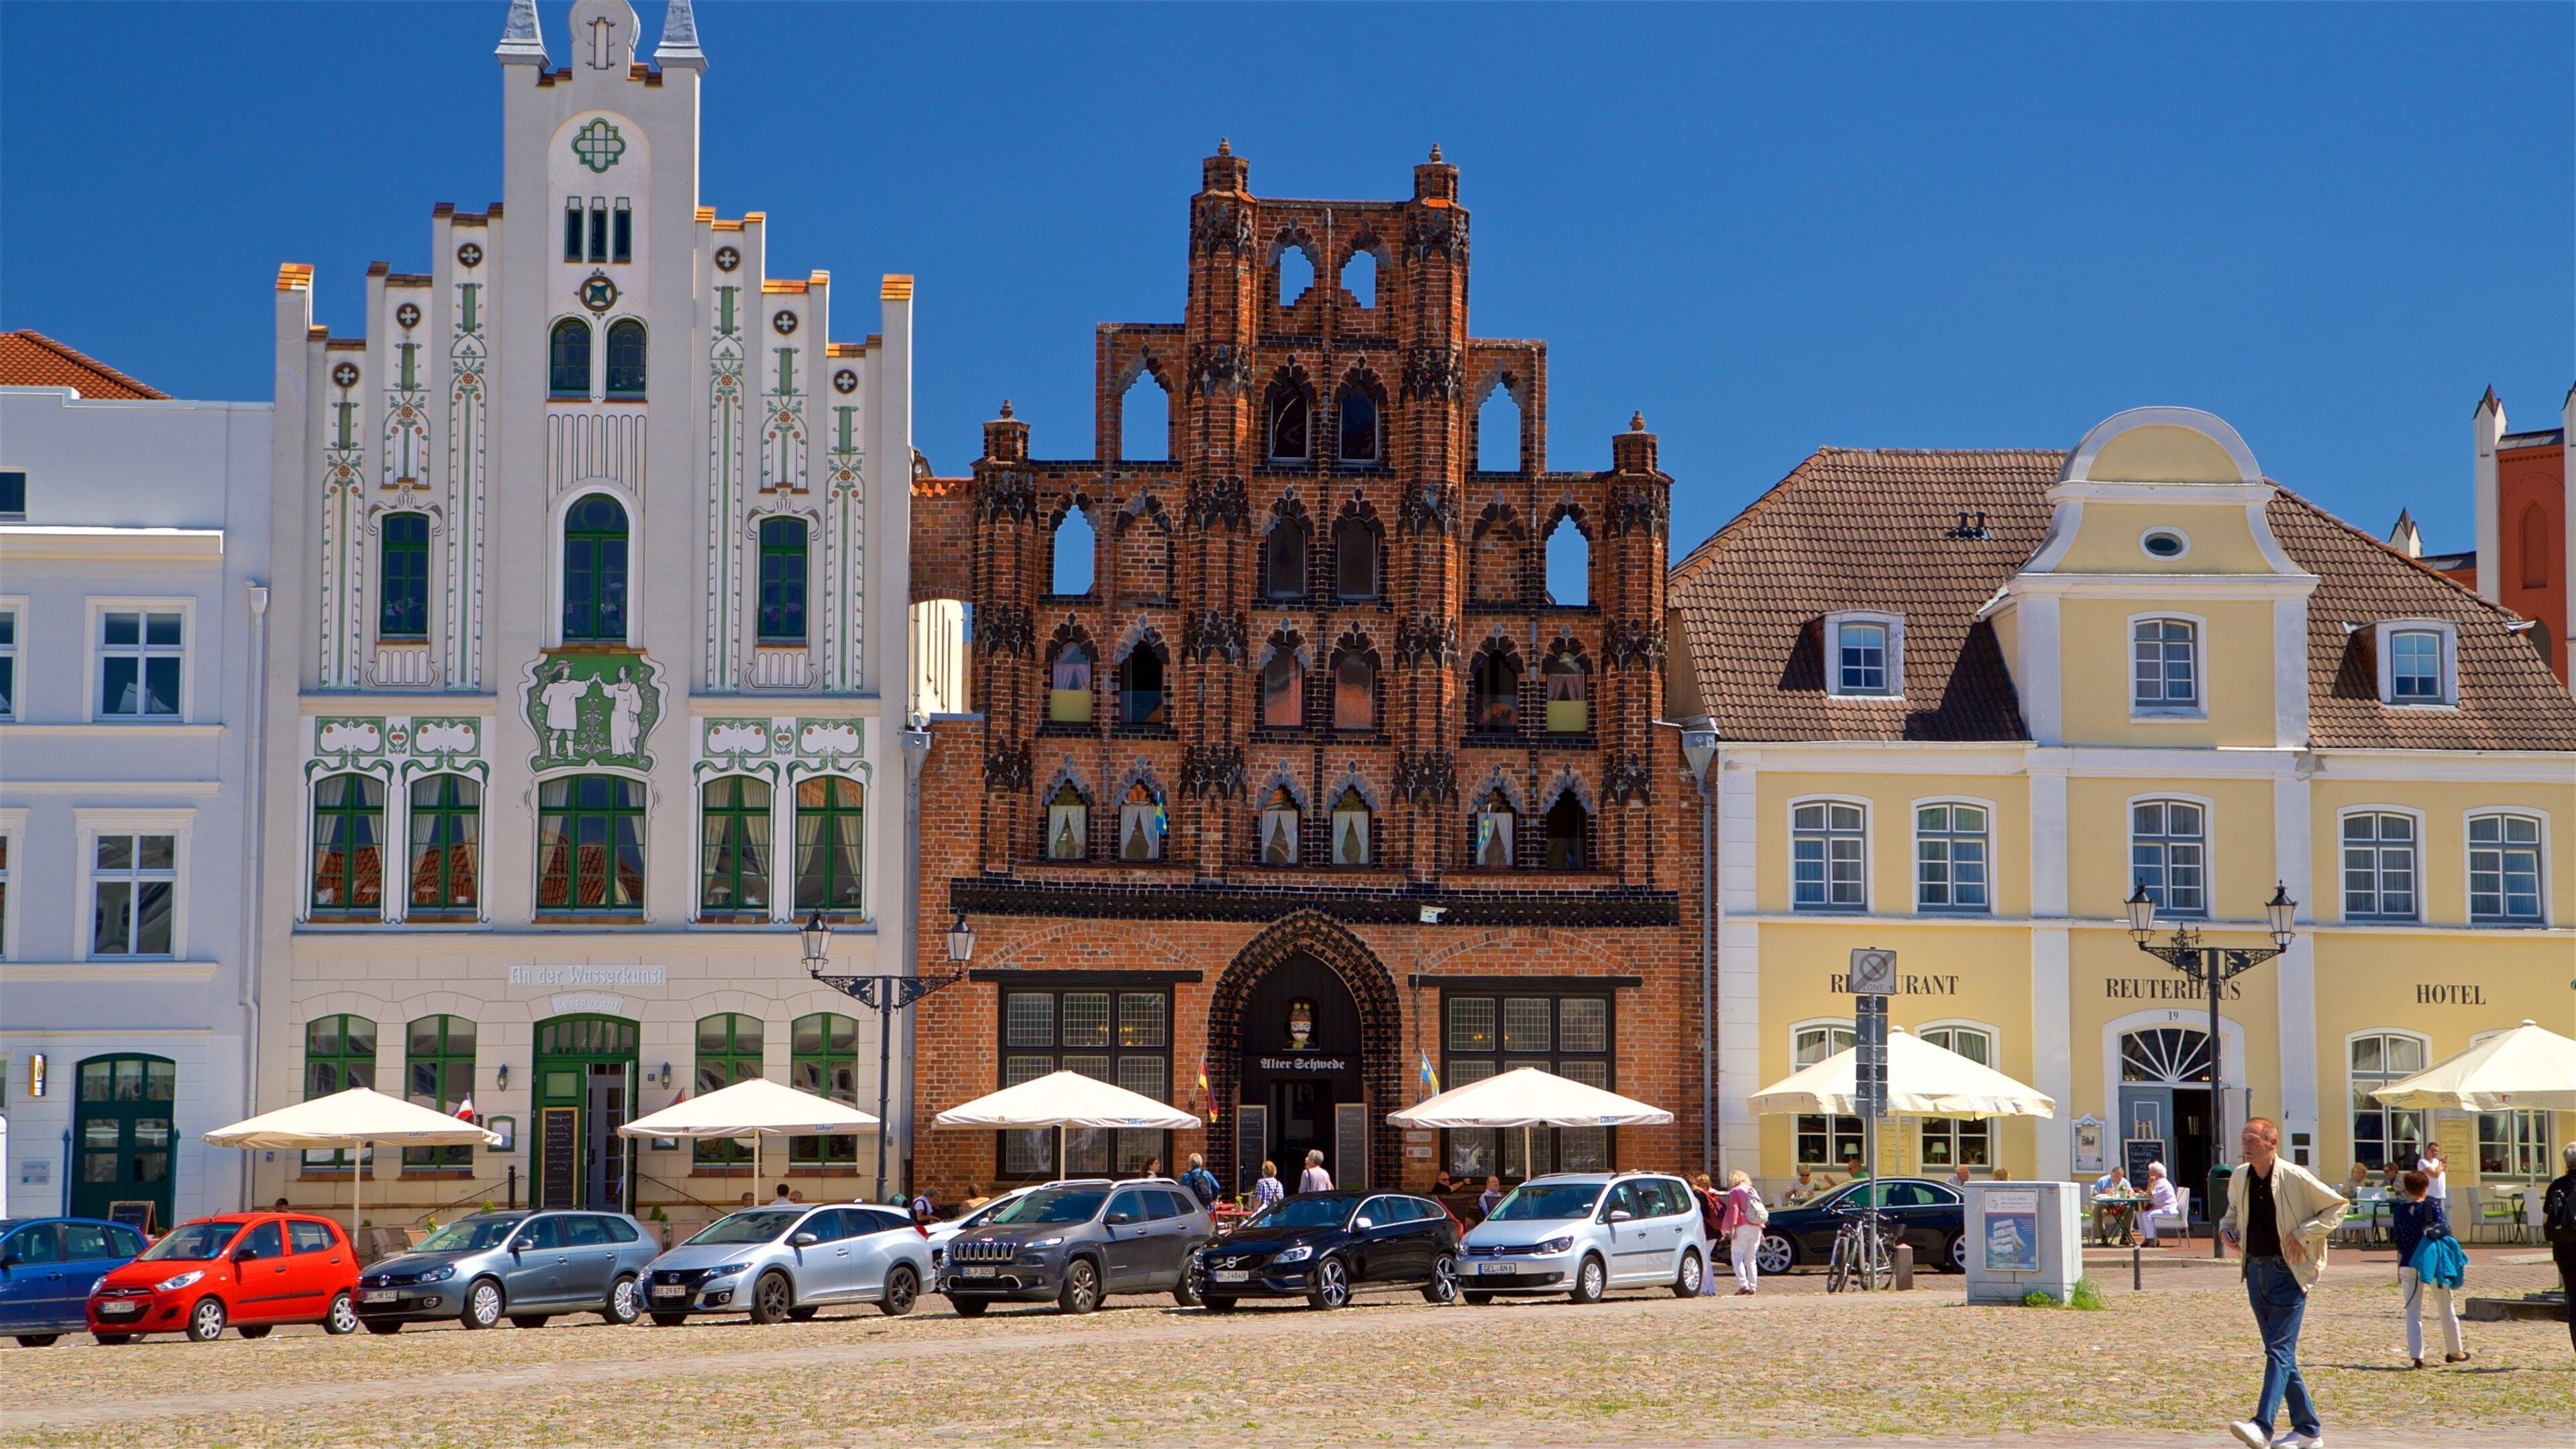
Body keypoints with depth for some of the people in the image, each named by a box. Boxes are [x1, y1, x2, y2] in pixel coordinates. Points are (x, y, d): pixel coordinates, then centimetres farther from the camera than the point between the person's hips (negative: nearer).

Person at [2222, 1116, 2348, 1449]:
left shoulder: (2295, 1178, -11)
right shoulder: (2239, 1178, 6)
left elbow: (2338, 1205, -4)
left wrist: (2303, 1234, -12)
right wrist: (2227, 1227, 5)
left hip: (2288, 1271, -7)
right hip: (2256, 1269, 7)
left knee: (2279, 1350, -13)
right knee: (2280, 1352, 10)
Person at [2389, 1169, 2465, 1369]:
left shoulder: (2399, 1210, 1)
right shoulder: (2433, 1206, -8)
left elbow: (2396, 1239, 6)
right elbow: (2444, 1229, -19)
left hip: (2408, 1264, 2)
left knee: (2413, 1311, 5)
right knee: (2446, 1309, 15)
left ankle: (2416, 1355, -7)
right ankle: (2454, 1351, 27)